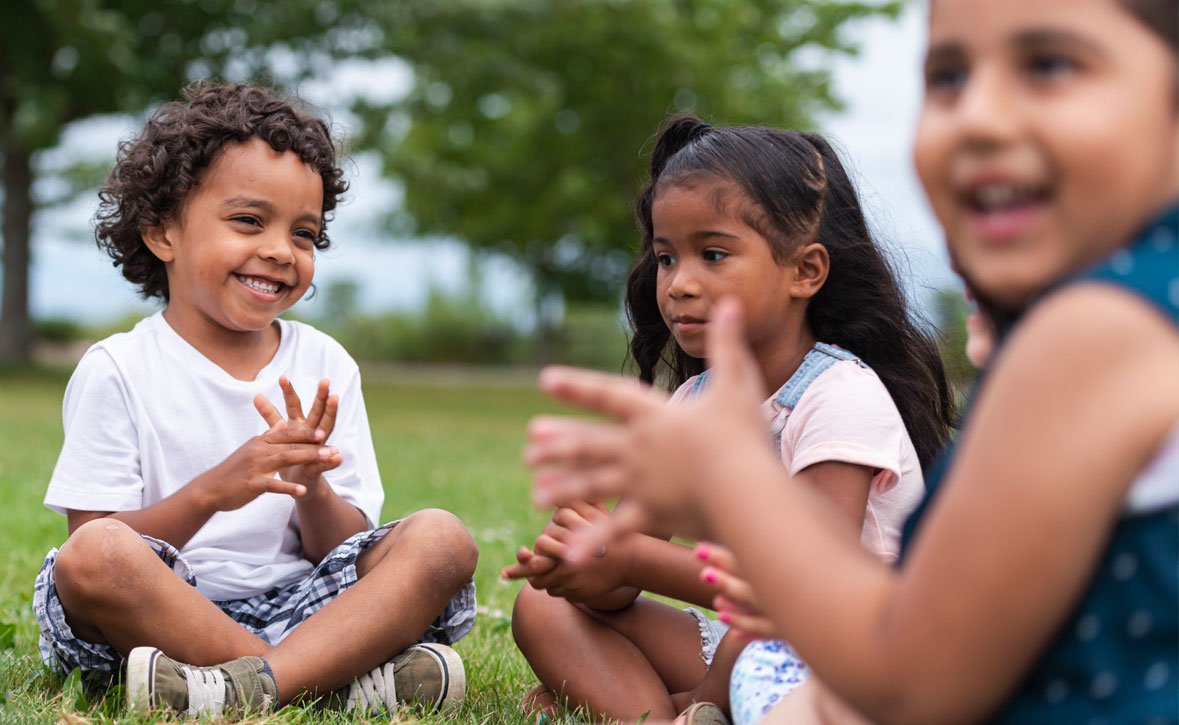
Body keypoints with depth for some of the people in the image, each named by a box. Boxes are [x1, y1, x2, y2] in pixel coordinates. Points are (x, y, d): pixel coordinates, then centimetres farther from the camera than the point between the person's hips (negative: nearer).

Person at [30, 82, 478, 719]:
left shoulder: (325, 368, 9)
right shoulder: (117, 372, -1)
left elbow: (343, 553, 7)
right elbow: (94, 551, -8)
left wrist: (310, 487, -16)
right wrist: (210, 493, -23)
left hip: (301, 607, 3)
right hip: (162, 617, -3)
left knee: (442, 539, -17)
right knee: (92, 555, -33)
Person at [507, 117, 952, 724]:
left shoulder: (842, 396, -18)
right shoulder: (696, 402, 5)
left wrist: (630, 559, -28)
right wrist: (591, 561, -23)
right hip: (743, 643, 7)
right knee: (543, 609, -3)